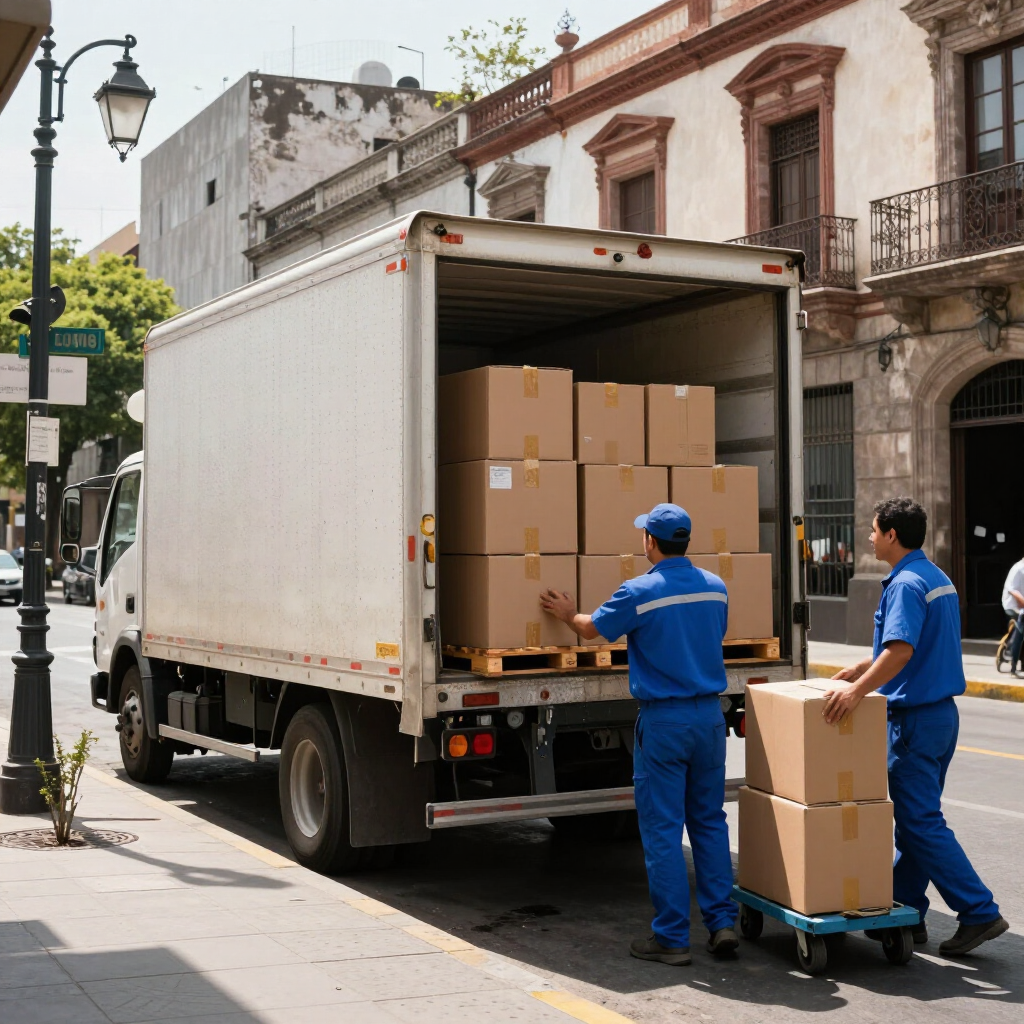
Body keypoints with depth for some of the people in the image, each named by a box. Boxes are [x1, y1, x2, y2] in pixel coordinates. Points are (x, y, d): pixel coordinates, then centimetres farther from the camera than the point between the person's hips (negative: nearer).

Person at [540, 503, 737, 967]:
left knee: (663, 829, 1)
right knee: (709, 821, 14)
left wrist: (568, 614, 28)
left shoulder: (639, 593, -11)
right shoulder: (715, 588, 4)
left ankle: (672, 937, 5)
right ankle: (722, 922, 12)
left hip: (663, 720, -5)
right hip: (710, 715, 5)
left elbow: (591, 628, 5)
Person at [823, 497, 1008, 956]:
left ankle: (979, 912, -3)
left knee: (921, 822, -4)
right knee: (915, 817, 14)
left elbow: (900, 650, -31)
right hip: (942, 711, 10)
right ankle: (905, 910, 21)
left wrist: (857, 691, -33)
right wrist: (858, 670, 26)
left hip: (915, 719, -10)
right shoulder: (938, 578, 14)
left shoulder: (905, 585, -18)